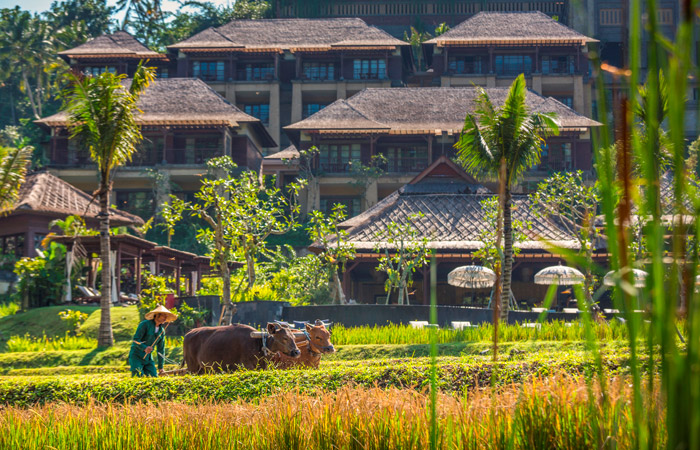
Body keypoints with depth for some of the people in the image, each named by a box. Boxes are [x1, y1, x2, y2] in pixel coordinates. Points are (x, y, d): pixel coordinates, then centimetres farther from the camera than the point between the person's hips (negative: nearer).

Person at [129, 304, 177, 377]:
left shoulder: (161, 331, 9)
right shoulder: (145, 324, -11)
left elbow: (161, 349, 15)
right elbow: (136, 340, -18)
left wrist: (160, 367, 14)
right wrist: (145, 348, -36)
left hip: (148, 358, 6)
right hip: (136, 356, -6)